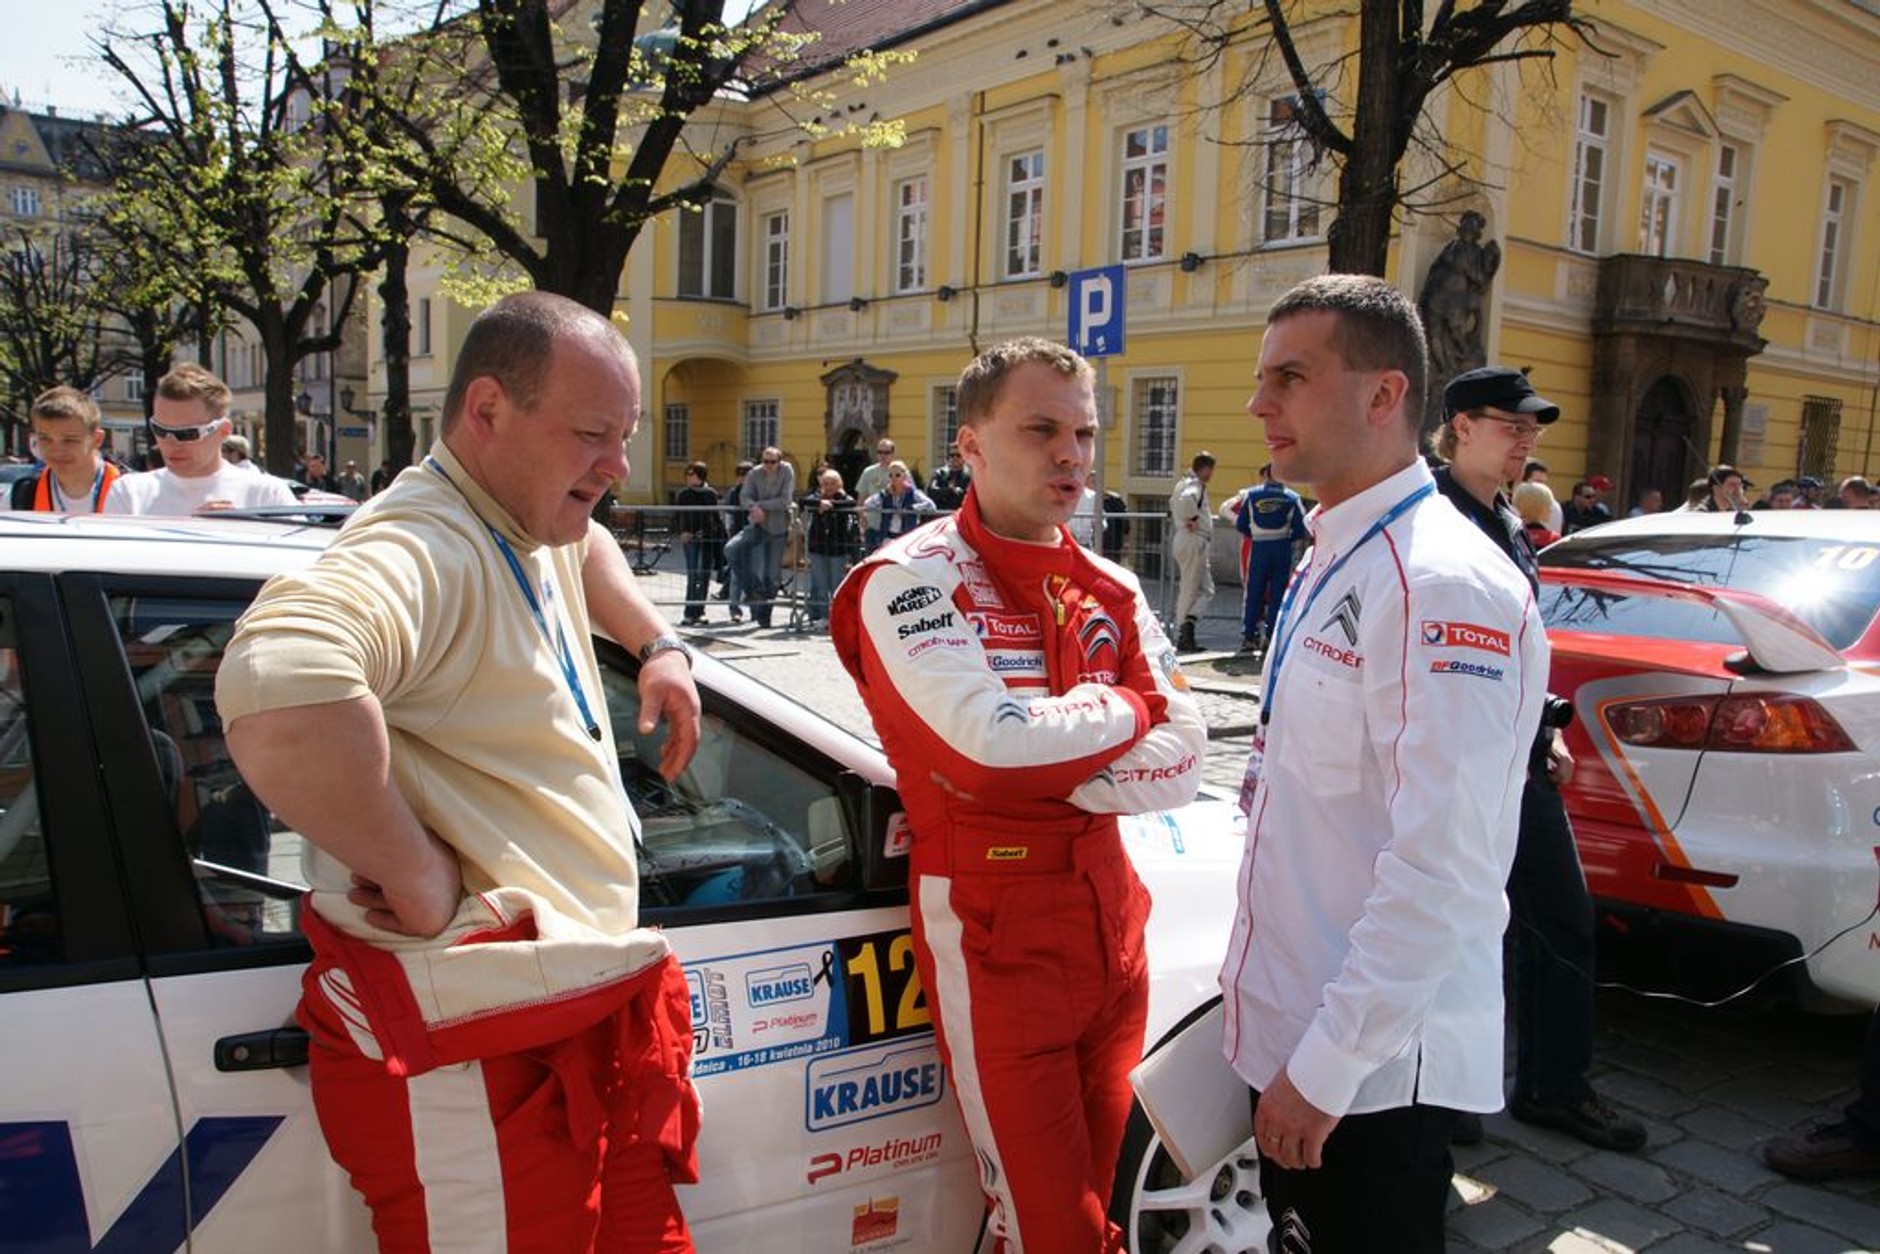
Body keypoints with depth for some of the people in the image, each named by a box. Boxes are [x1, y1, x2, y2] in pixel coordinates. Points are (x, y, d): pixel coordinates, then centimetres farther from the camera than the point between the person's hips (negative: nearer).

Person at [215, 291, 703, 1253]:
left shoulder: (532, 534, 11)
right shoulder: (425, 549, -22)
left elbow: (591, 550, 37)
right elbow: (277, 691, -43)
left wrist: (660, 648, 22)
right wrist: (420, 879, -30)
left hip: (583, 1010, 10)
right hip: (476, 1049, -9)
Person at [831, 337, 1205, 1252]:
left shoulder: (1109, 590, 9)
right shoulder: (914, 579, -10)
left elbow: (1181, 759, -1)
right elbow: (992, 744, -25)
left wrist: (1058, 776, -17)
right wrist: (1125, 709, -8)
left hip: (1108, 909, 6)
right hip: (993, 927, -6)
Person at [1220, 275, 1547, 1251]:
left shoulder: (1444, 587, -21)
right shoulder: (1327, 564, 8)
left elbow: (1445, 869, -26)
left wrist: (1326, 1064, -21)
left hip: (1373, 1065, -8)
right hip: (1290, 1029, 9)